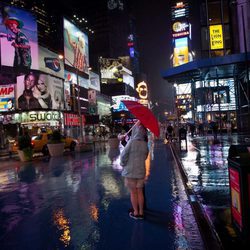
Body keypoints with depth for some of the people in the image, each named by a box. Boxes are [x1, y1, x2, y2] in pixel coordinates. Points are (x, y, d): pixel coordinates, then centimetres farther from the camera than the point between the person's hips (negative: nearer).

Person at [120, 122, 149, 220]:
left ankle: (136, 213, 19)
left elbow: (123, 155, -14)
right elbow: (145, 157, 5)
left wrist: (122, 164, 5)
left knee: (133, 193, 9)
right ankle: (141, 212, 24)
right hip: (141, 171, 4)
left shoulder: (131, 142, -17)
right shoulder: (145, 144, -4)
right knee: (140, 192, 15)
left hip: (130, 171, -4)